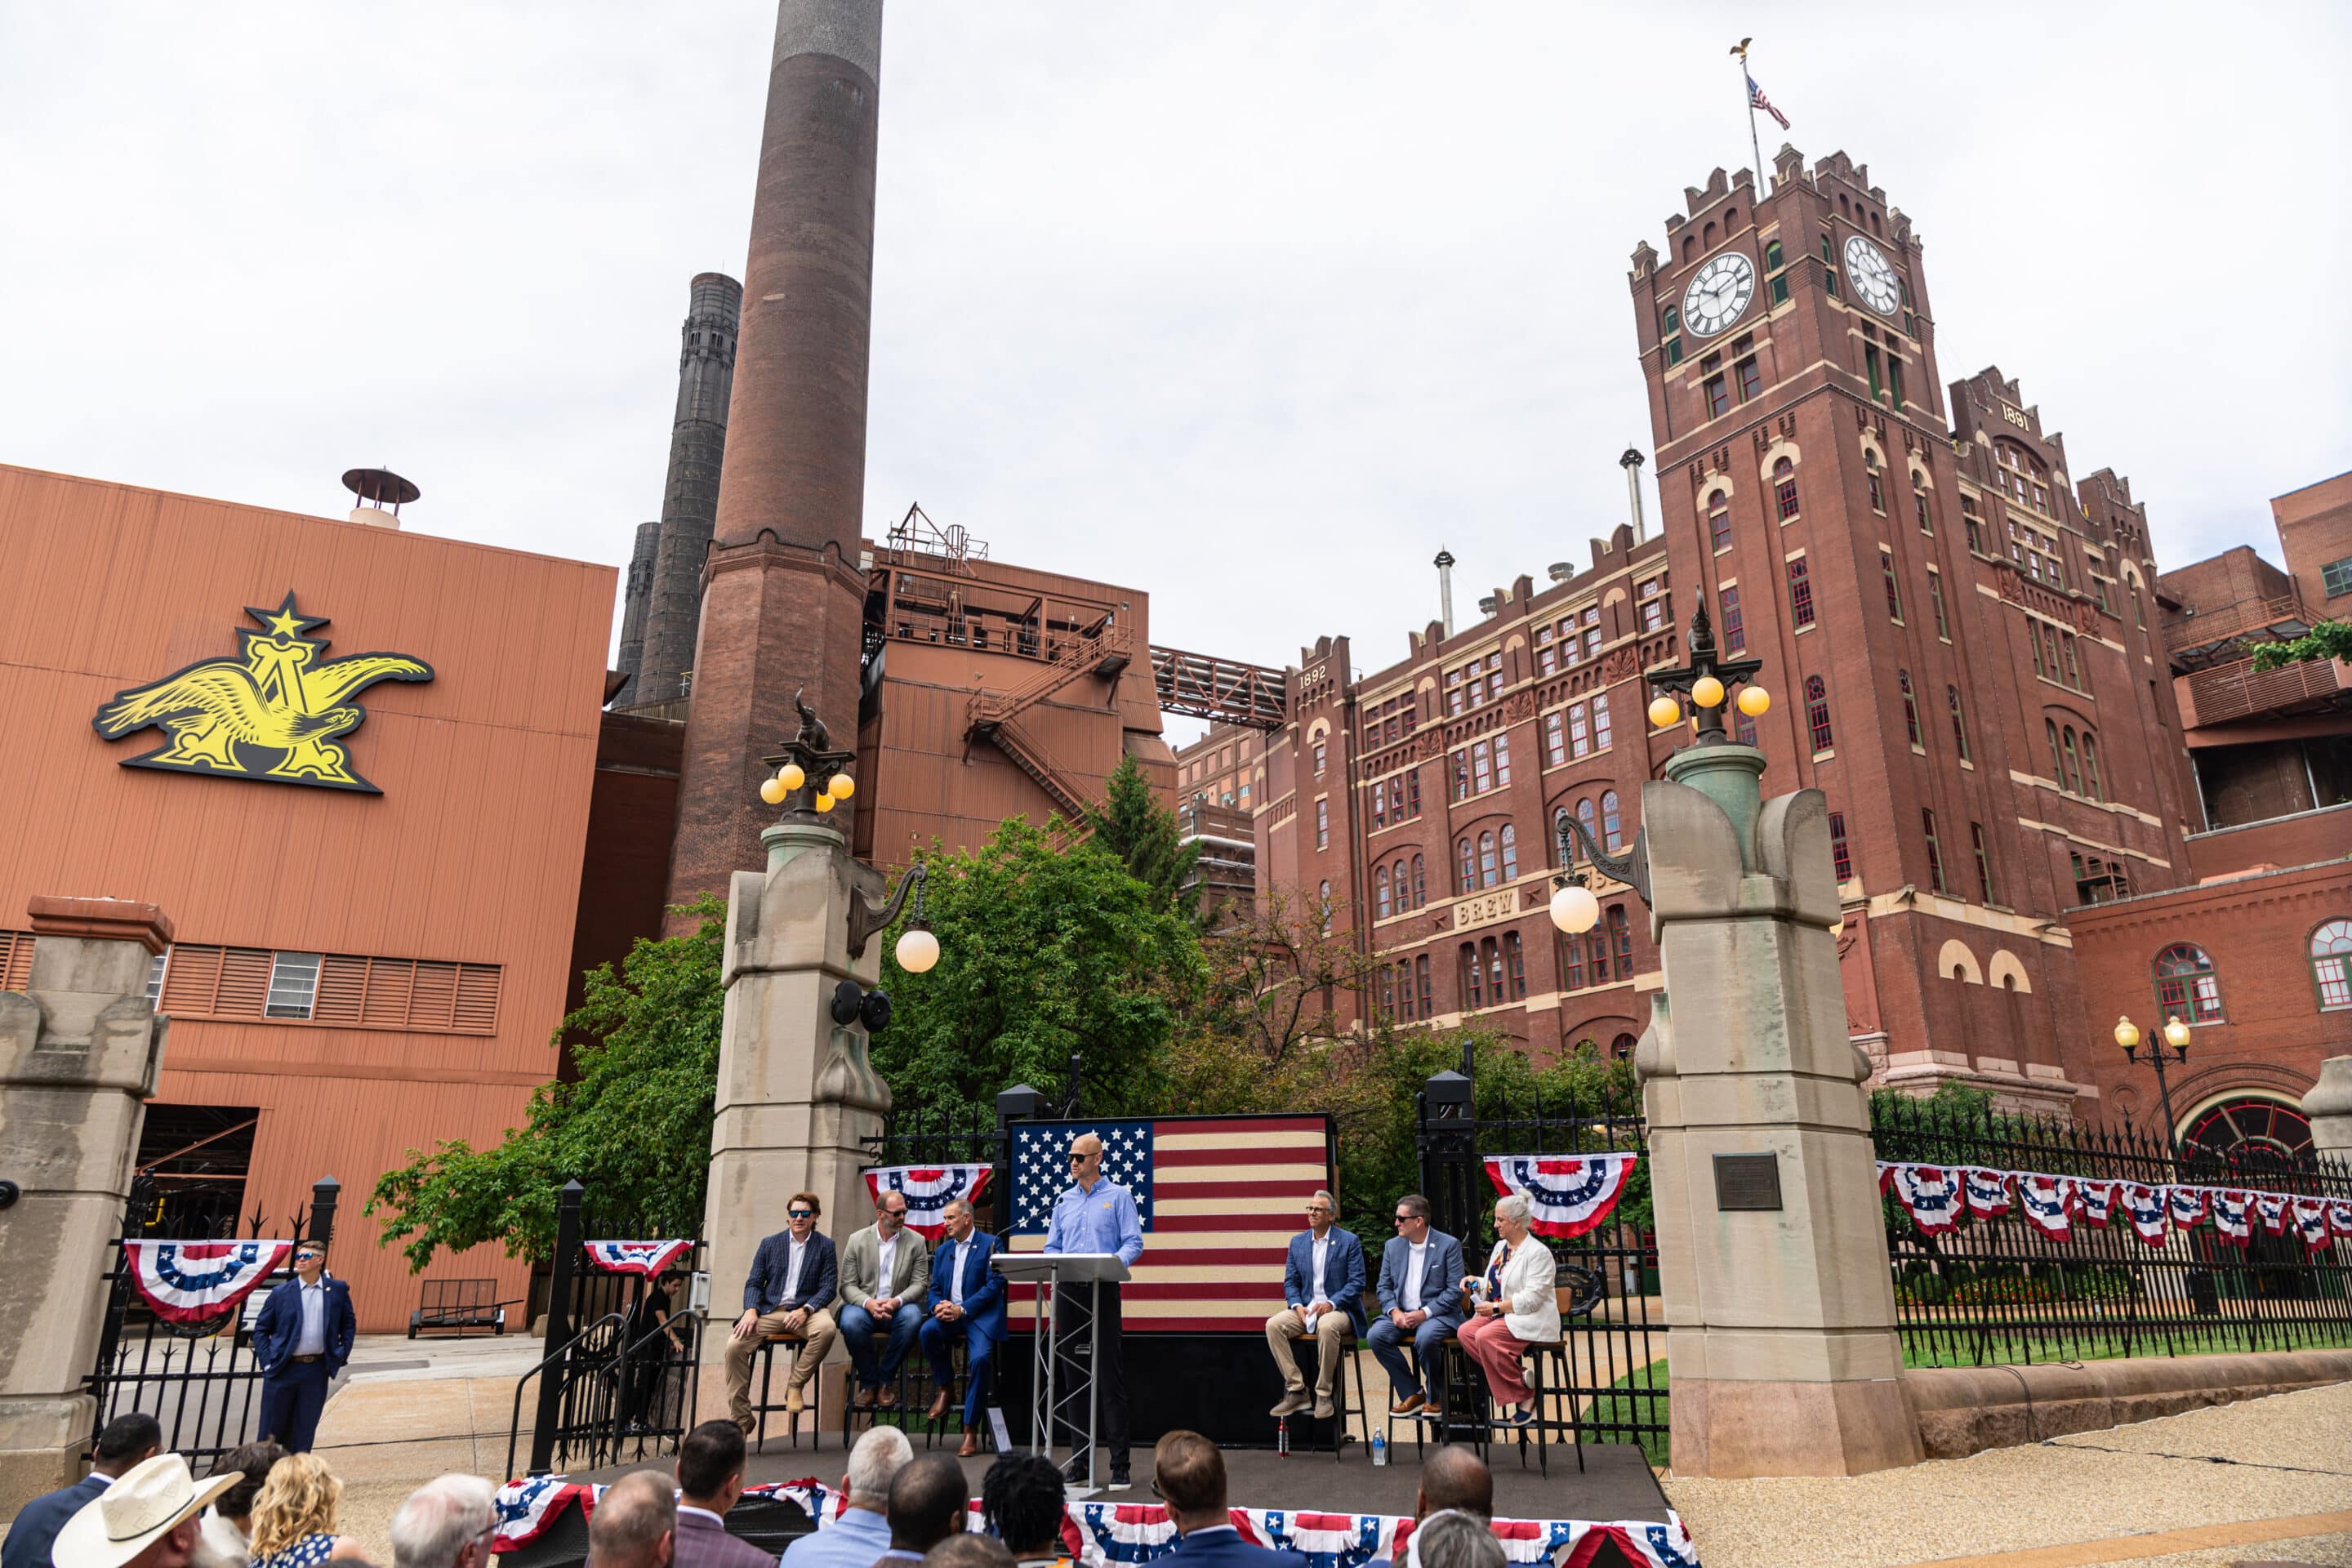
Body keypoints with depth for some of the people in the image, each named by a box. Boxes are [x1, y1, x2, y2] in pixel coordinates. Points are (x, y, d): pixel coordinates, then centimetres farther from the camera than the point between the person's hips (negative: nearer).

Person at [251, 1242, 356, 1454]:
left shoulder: (338, 1290, 3)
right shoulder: (281, 1293, 0)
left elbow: (349, 1324, 12)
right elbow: (261, 1328, 6)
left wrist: (341, 1356, 3)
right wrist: (266, 1361, -3)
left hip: (317, 1371, 0)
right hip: (283, 1368, 0)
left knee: (304, 1432, 6)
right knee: (272, 1430, 7)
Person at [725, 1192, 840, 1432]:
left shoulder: (825, 1245, 7)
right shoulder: (769, 1244, 12)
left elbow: (828, 1287, 0)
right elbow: (754, 1283, 9)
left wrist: (805, 1310, -18)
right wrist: (751, 1310, -12)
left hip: (805, 1309, -2)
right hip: (770, 1310, 2)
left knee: (826, 1328, -36)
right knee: (735, 1345, -23)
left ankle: (795, 1385, -13)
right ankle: (740, 1420, -10)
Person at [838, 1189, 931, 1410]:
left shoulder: (916, 1242, 2)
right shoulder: (857, 1241, 2)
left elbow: (919, 1283, -1)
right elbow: (847, 1285, -2)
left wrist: (897, 1301, -22)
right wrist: (868, 1303, -23)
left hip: (898, 1307, 0)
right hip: (863, 1304, 0)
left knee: (912, 1318, -34)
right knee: (851, 1322, -34)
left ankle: (885, 1380, -13)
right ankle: (869, 1382, -11)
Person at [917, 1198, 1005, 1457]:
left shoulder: (989, 1244, -1)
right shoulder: (943, 1249, 18)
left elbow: (994, 1285, -10)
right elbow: (934, 1288, 16)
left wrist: (962, 1309, -17)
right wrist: (938, 1305, -8)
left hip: (980, 1316, -5)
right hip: (950, 1315, 5)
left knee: (979, 1358, -30)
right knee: (928, 1330, -28)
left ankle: (971, 1431, -18)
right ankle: (944, 1388, -4)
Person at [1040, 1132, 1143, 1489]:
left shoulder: (1118, 1196, 3)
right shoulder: (1063, 1201, 17)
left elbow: (1134, 1243, -3)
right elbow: (1052, 1247, 16)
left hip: (1103, 1292, -4)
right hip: (1068, 1293, 5)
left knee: (1110, 1378, -6)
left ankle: (1120, 1466, -3)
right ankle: (1079, 1461, 14)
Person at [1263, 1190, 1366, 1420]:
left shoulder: (1349, 1241, 0)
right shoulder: (1297, 1242, 13)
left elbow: (1357, 1282, -5)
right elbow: (1290, 1282, 12)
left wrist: (1331, 1304, -19)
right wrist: (1297, 1306, -9)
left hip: (1338, 1309, -4)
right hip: (1305, 1308, 5)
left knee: (1327, 1326, -39)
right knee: (1273, 1325, -23)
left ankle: (1323, 1394, -23)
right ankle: (1296, 1390, -16)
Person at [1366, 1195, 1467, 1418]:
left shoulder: (1448, 1245, -4)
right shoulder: (1393, 1246, 11)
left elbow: (1455, 1290, -9)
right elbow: (1383, 1287, 11)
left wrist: (1424, 1313, -18)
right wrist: (1394, 1311, -10)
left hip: (1437, 1314, -5)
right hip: (1401, 1314, 5)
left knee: (1424, 1339, -36)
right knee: (1375, 1336, -23)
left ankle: (1435, 1397, -7)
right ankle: (1412, 1394, -6)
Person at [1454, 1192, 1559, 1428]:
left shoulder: (1538, 1252, -11)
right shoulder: (1500, 1246, 15)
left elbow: (1532, 1298, -18)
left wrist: (1496, 1308, -20)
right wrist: (1476, 1283, 6)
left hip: (1530, 1320, -8)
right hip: (1499, 1315, 9)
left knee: (1486, 1337, -30)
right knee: (1465, 1331, -17)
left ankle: (1524, 1396, -14)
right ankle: (1517, 1380, -9)